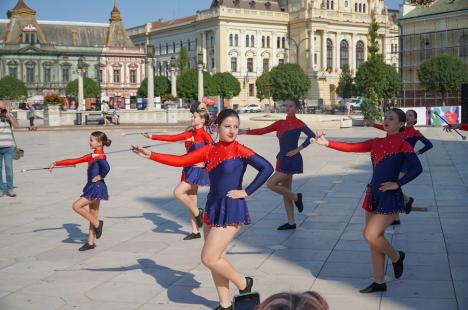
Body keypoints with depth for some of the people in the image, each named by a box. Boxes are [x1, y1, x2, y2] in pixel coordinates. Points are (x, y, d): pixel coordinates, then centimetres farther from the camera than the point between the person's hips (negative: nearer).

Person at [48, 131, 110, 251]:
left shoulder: (100, 156, -12)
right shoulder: (92, 156, 13)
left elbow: (107, 168, -34)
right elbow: (73, 161, 15)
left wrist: (100, 176, -18)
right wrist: (56, 163, 15)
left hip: (97, 188, -9)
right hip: (92, 187, 9)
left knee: (76, 206, -11)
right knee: (92, 216, 9)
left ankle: (97, 224, 0)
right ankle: (90, 243, 13)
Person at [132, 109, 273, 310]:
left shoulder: (240, 151, -12)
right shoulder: (209, 150, 4)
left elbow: (267, 168, -16)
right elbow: (181, 161, 1)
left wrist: (247, 192, -14)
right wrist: (150, 155, -6)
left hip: (231, 211, -7)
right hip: (213, 208, 7)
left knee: (209, 258, -8)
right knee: (216, 258, 11)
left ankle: (244, 284, 14)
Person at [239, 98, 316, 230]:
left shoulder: (298, 123, -8)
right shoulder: (280, 123, 12)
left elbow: (312, 136, -20)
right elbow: (262, 131, 11)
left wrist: (297, 149, -20)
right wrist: (243, 131, 6)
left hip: (291, 160, -8)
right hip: (283, 159, 8)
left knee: (271, 184, -12)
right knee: (285, 191, 10)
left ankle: (296, 197, 5)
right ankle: (291, 222, 17)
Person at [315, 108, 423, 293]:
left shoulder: (403, 145, -8)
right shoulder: (377, 143, 10)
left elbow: (417, 168, -18)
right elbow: (351, 147, 6)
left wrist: (397, 184, -18)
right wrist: (327, 143, -2)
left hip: (390, 197, -7)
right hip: (373, 194, 7)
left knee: (371, 236, -14)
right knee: (375, 238, 9)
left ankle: (396, 257, 15)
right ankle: (379, 282, 18)